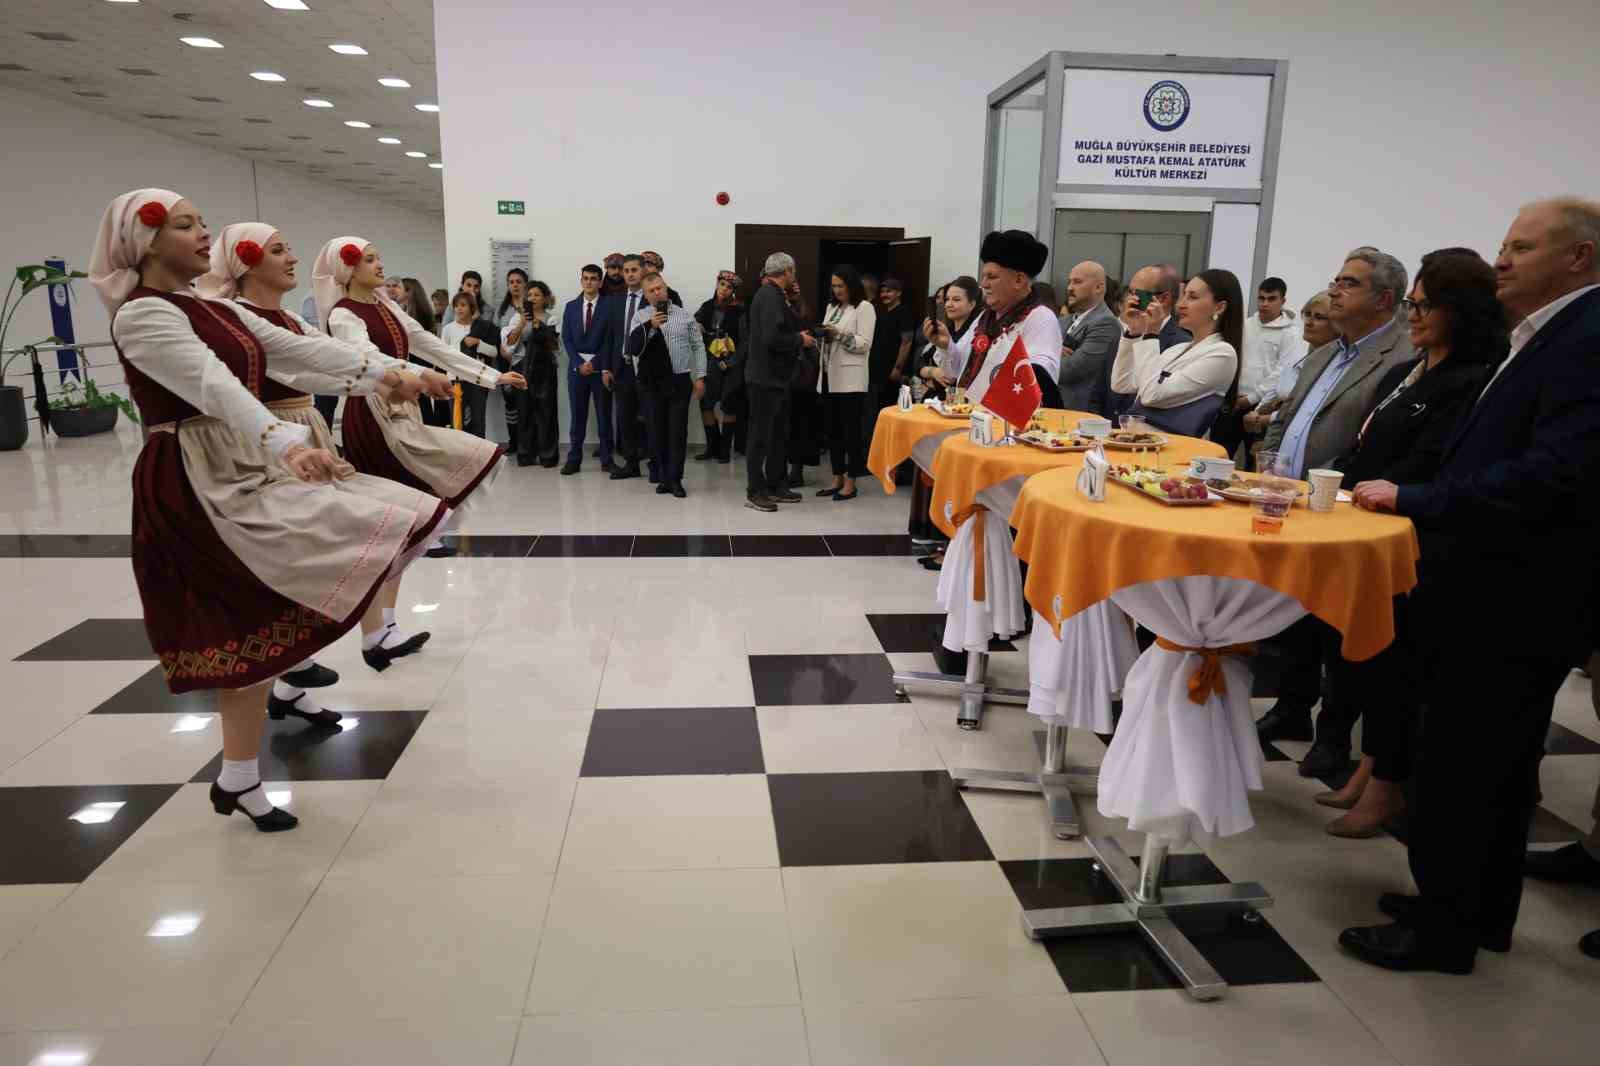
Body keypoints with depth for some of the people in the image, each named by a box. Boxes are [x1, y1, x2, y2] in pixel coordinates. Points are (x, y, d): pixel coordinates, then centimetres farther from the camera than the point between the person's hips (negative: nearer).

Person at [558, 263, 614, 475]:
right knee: (577, 416, 5)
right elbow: (566, 338, 5)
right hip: (577, 368, 2)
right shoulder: (571, 306, 9)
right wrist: (579, 363, -7)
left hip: (600, 368, -2)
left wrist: (595, 363, -12)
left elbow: (609, 340, -4)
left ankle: (606, 459, 10)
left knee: (604, 415, 3)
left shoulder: (608, 306, 0)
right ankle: (574, 459, 10)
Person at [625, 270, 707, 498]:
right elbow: (632, 348, -8)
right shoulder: (641, 317, 3)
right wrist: (649, 326, -20)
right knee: (656, 431, 6)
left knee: (678, 431, -1)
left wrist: (700, 377, 1)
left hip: (679, 381, 0)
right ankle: (663, 476, 18)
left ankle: (675, 479, 6)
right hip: (651, 382, 1)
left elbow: (698, 347, 8)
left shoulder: (685, 316, 6)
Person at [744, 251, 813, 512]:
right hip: (765, 379, -10)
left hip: (775, 377, 10)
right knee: (761, 435, -2)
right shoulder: (770, 297, -18)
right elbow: (772, 339, -27)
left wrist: (797, 337, 12)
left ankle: (775, 485, 24)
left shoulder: (770, 295, 14)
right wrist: (800, 340, -14)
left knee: (779, 433, 16)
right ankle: (755, 492, 5)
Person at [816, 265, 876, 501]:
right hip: (829, 376, 7)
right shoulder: (832, 307, 19)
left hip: (849, 379, -7)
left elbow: (865, 344, -11)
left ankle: (850, 481, 2)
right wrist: (823, 334, 4)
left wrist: (839, 334, -18)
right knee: (833, 429, 9)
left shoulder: (864, 308, -3)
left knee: (851, 430, -3)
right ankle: (837, 479, 16)